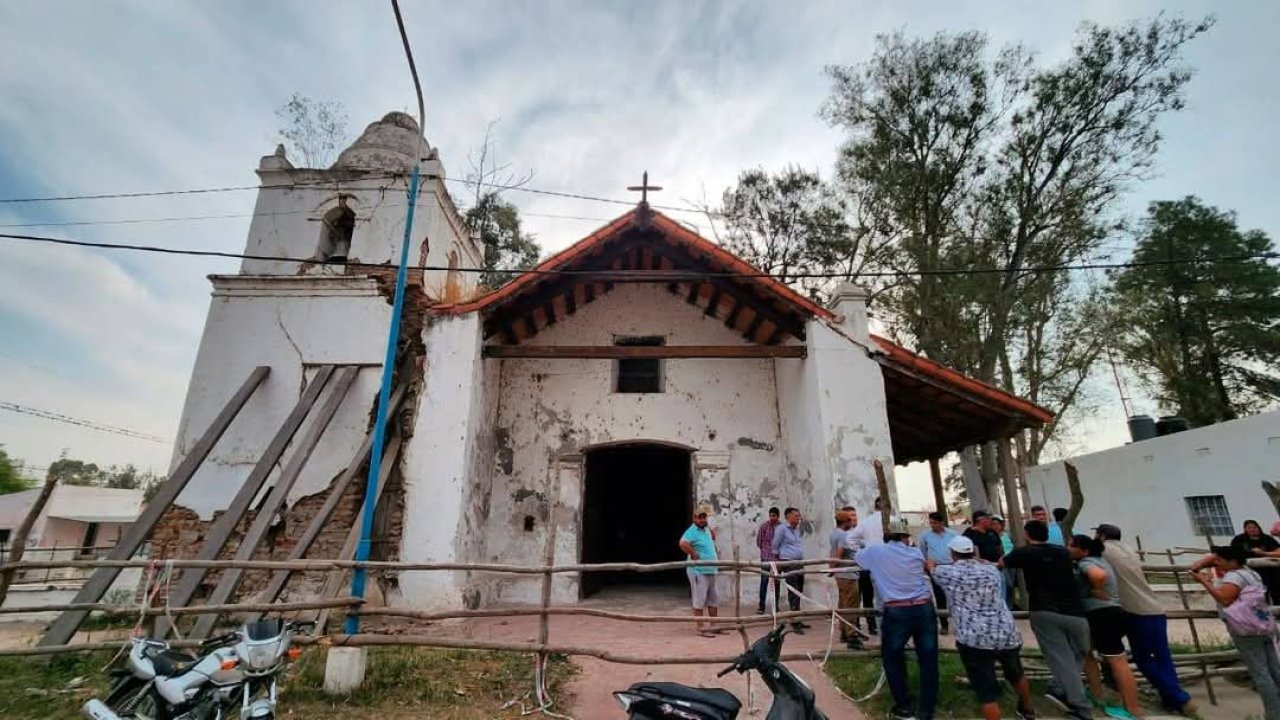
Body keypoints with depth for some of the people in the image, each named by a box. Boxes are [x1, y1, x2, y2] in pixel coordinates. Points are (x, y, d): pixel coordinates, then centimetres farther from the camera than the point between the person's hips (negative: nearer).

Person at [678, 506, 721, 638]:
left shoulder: (707, 530, 12)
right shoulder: (692, 531, -15)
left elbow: (712, 541, 36)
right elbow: (683, 543, -34)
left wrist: (713, 534, 14)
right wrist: (693, 554, -23)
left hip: (710, 571, 9)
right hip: (699, 571, -9)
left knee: (714, 600, 16)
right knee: (699, 601, 0)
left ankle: (714, 625, 27)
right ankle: (700, 627, 9)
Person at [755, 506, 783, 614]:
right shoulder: (764, 526, -4)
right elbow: (758, 541, 5)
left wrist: (778, 551, 3)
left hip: (777, 558, 1)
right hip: (765, 558, -1)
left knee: (777, 582, 9)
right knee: (764, 582, -2)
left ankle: (776, 606, 19)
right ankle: (761, 607, 4)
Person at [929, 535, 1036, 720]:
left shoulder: (949, 572, -1)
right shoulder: (992, 569, 9)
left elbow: (931, 567, 20)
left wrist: (929, 562, 42)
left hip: (975, 641, -6)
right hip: (1008, 635, 6)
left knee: (987, 691, 2)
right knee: (1016, 673, 32)